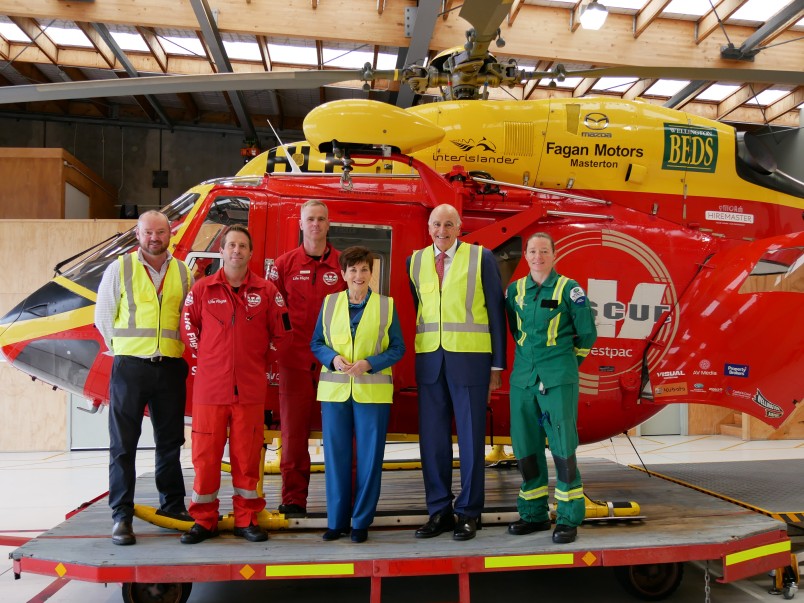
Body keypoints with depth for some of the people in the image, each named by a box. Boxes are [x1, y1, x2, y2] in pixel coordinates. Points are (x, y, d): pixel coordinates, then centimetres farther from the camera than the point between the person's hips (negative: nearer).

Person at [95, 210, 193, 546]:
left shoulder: (183, 273, 7)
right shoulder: (120, 269, 1)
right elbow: (103, 317, 6)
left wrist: (174, 348, 4)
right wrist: (124, 349, 5)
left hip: (171, 367, 3)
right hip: (130, 366, -2)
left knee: (170, 440, 11)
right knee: (123, 443, 1)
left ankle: (172, 503, 25)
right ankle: (121, 516, 9)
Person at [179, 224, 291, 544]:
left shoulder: (266, 291, 3)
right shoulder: (202, 288, 3)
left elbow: (281, 332, 9)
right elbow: (188, 328, 12)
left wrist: (260, 359, 9)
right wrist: (208, 357, 8)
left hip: (251, 388, 0)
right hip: (209, 386, 0)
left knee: (247, 454, 6)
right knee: (205, 454, 4)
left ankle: (246, 519, 18)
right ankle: (204, 520, 17)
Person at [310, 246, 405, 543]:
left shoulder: (386, 305, 3)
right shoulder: (329, 303, 8)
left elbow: (398, 348, 2)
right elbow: (316, 343, 10)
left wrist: (369, 363, -13)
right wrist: (333, 359, -11)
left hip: (372, 391, -1)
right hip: (334, 390, 1)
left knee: (369, 457, 3)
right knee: (335, 455, 5)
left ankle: (361, 521, 17)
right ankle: (336, 520, 19)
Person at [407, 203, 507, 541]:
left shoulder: (481, 258, 1)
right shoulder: (415, 261, 11)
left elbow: (496, 312, 1)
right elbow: (415, 310, 14)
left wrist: (497, 365, -1)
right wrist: (415, 358, 7)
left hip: (470, 358, -3)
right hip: (429, 359, 3)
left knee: (471, 437, 3)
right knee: (432, 438, 7)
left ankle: (469, 513, 16)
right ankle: (439, 512, 19)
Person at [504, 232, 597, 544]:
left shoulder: (569, 289, -3)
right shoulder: (515, 290, 8)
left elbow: (587, 333, 5)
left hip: (558, 379, -4)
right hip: (523, 378, 4)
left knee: (563, 447, -4)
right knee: (525, 446, 8)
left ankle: (569, 519, 7)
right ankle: (534, 514, 21)